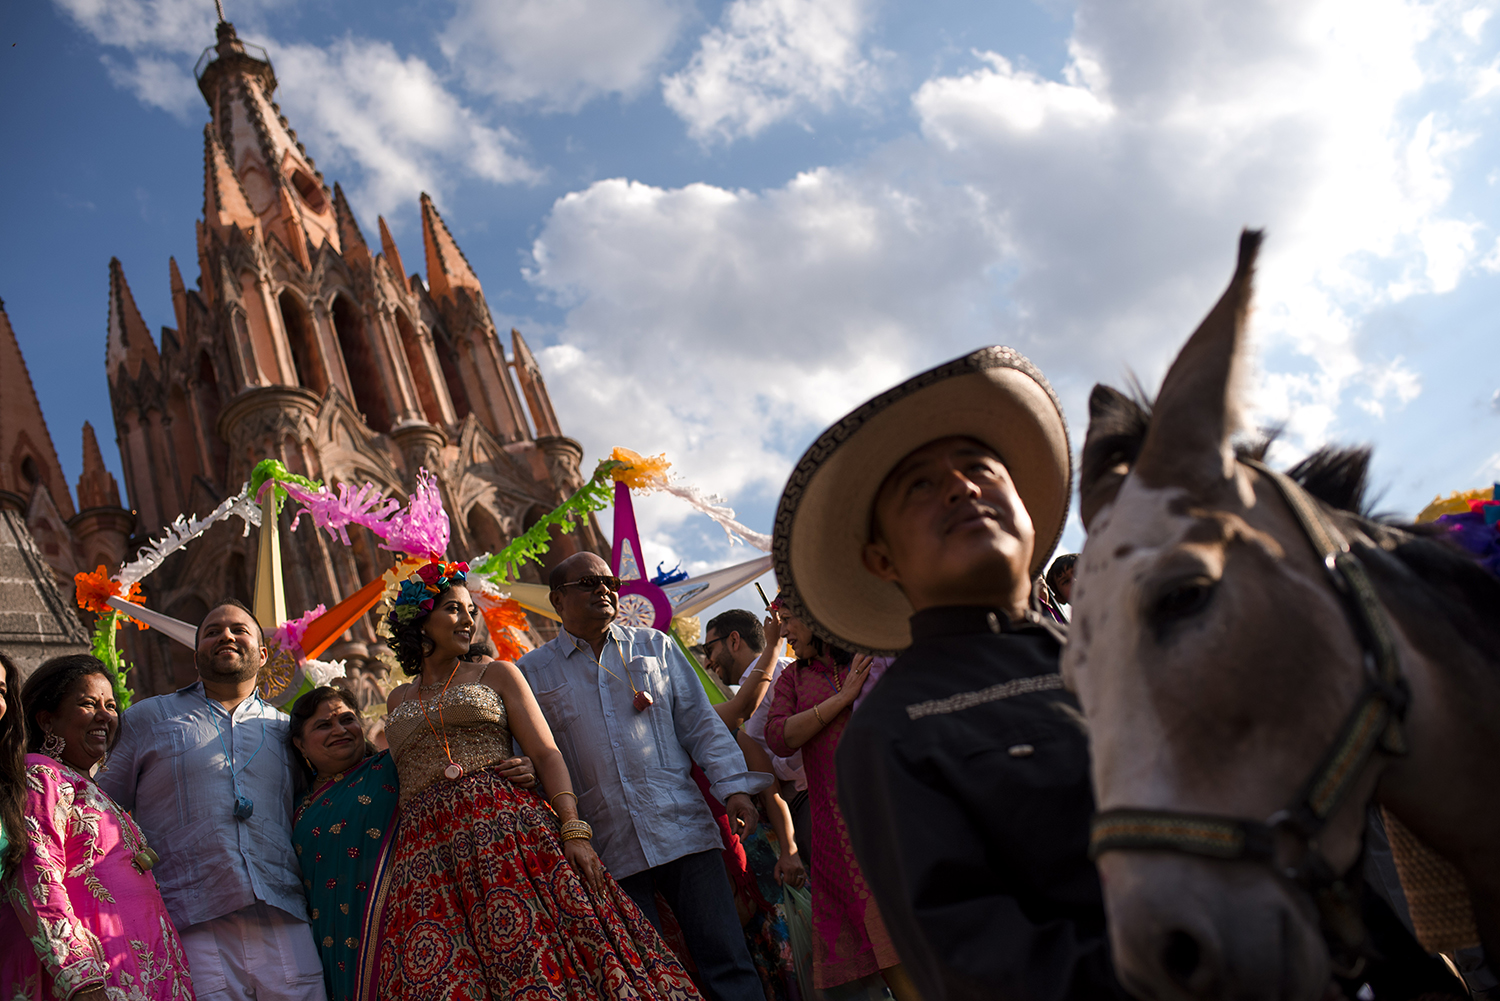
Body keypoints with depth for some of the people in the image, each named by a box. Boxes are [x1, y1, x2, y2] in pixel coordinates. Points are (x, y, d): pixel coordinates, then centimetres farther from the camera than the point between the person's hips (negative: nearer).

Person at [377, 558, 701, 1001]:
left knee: (540, 963, -15)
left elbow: (547, 754, 3)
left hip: (508, 829, -2)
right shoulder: (398, 702, 22)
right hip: (425, 856, 2)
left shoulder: (497, 674, 13)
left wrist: (573, 829, -11)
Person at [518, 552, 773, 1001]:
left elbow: (700, 723, 11)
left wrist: (733, 787, 0)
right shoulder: (531, 673, 9)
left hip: (684, 829, 1)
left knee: (726, 960, -4)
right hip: (607, 852, 0)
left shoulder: (656, 646, 14)